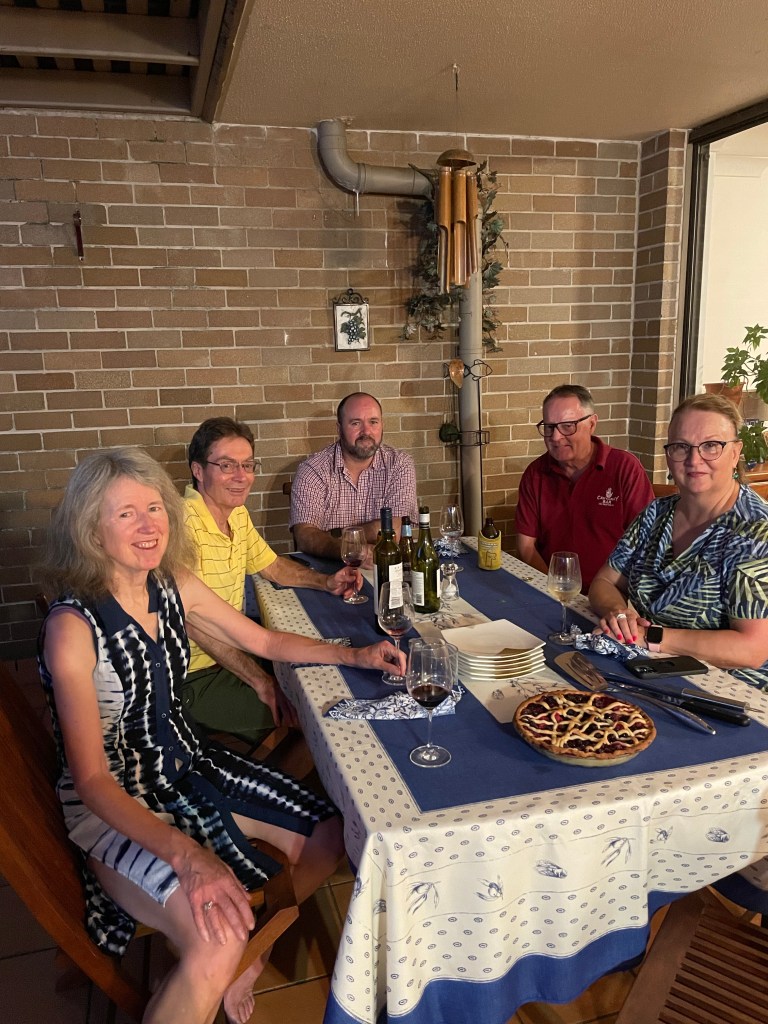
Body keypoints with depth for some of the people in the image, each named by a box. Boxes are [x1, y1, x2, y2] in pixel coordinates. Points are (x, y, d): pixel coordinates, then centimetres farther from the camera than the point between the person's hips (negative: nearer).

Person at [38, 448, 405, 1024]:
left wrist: (353, 656, -1)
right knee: (219, 942, -28)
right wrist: (186, 853, -37)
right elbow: (91, 778, -25)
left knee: (327, 834, 2)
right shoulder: (73, 625, -24)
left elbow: (263, 640, 8)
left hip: (187, 770, 7)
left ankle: (249, 963, 23)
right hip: (112, 806, -7)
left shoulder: (174, 587, -5)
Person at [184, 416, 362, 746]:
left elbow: (272, 565, 20)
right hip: (193, 678, -9)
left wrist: (326, 582, 1)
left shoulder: (238, 515, 6)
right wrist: (261, 682, -24)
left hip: (231, 650, 9)